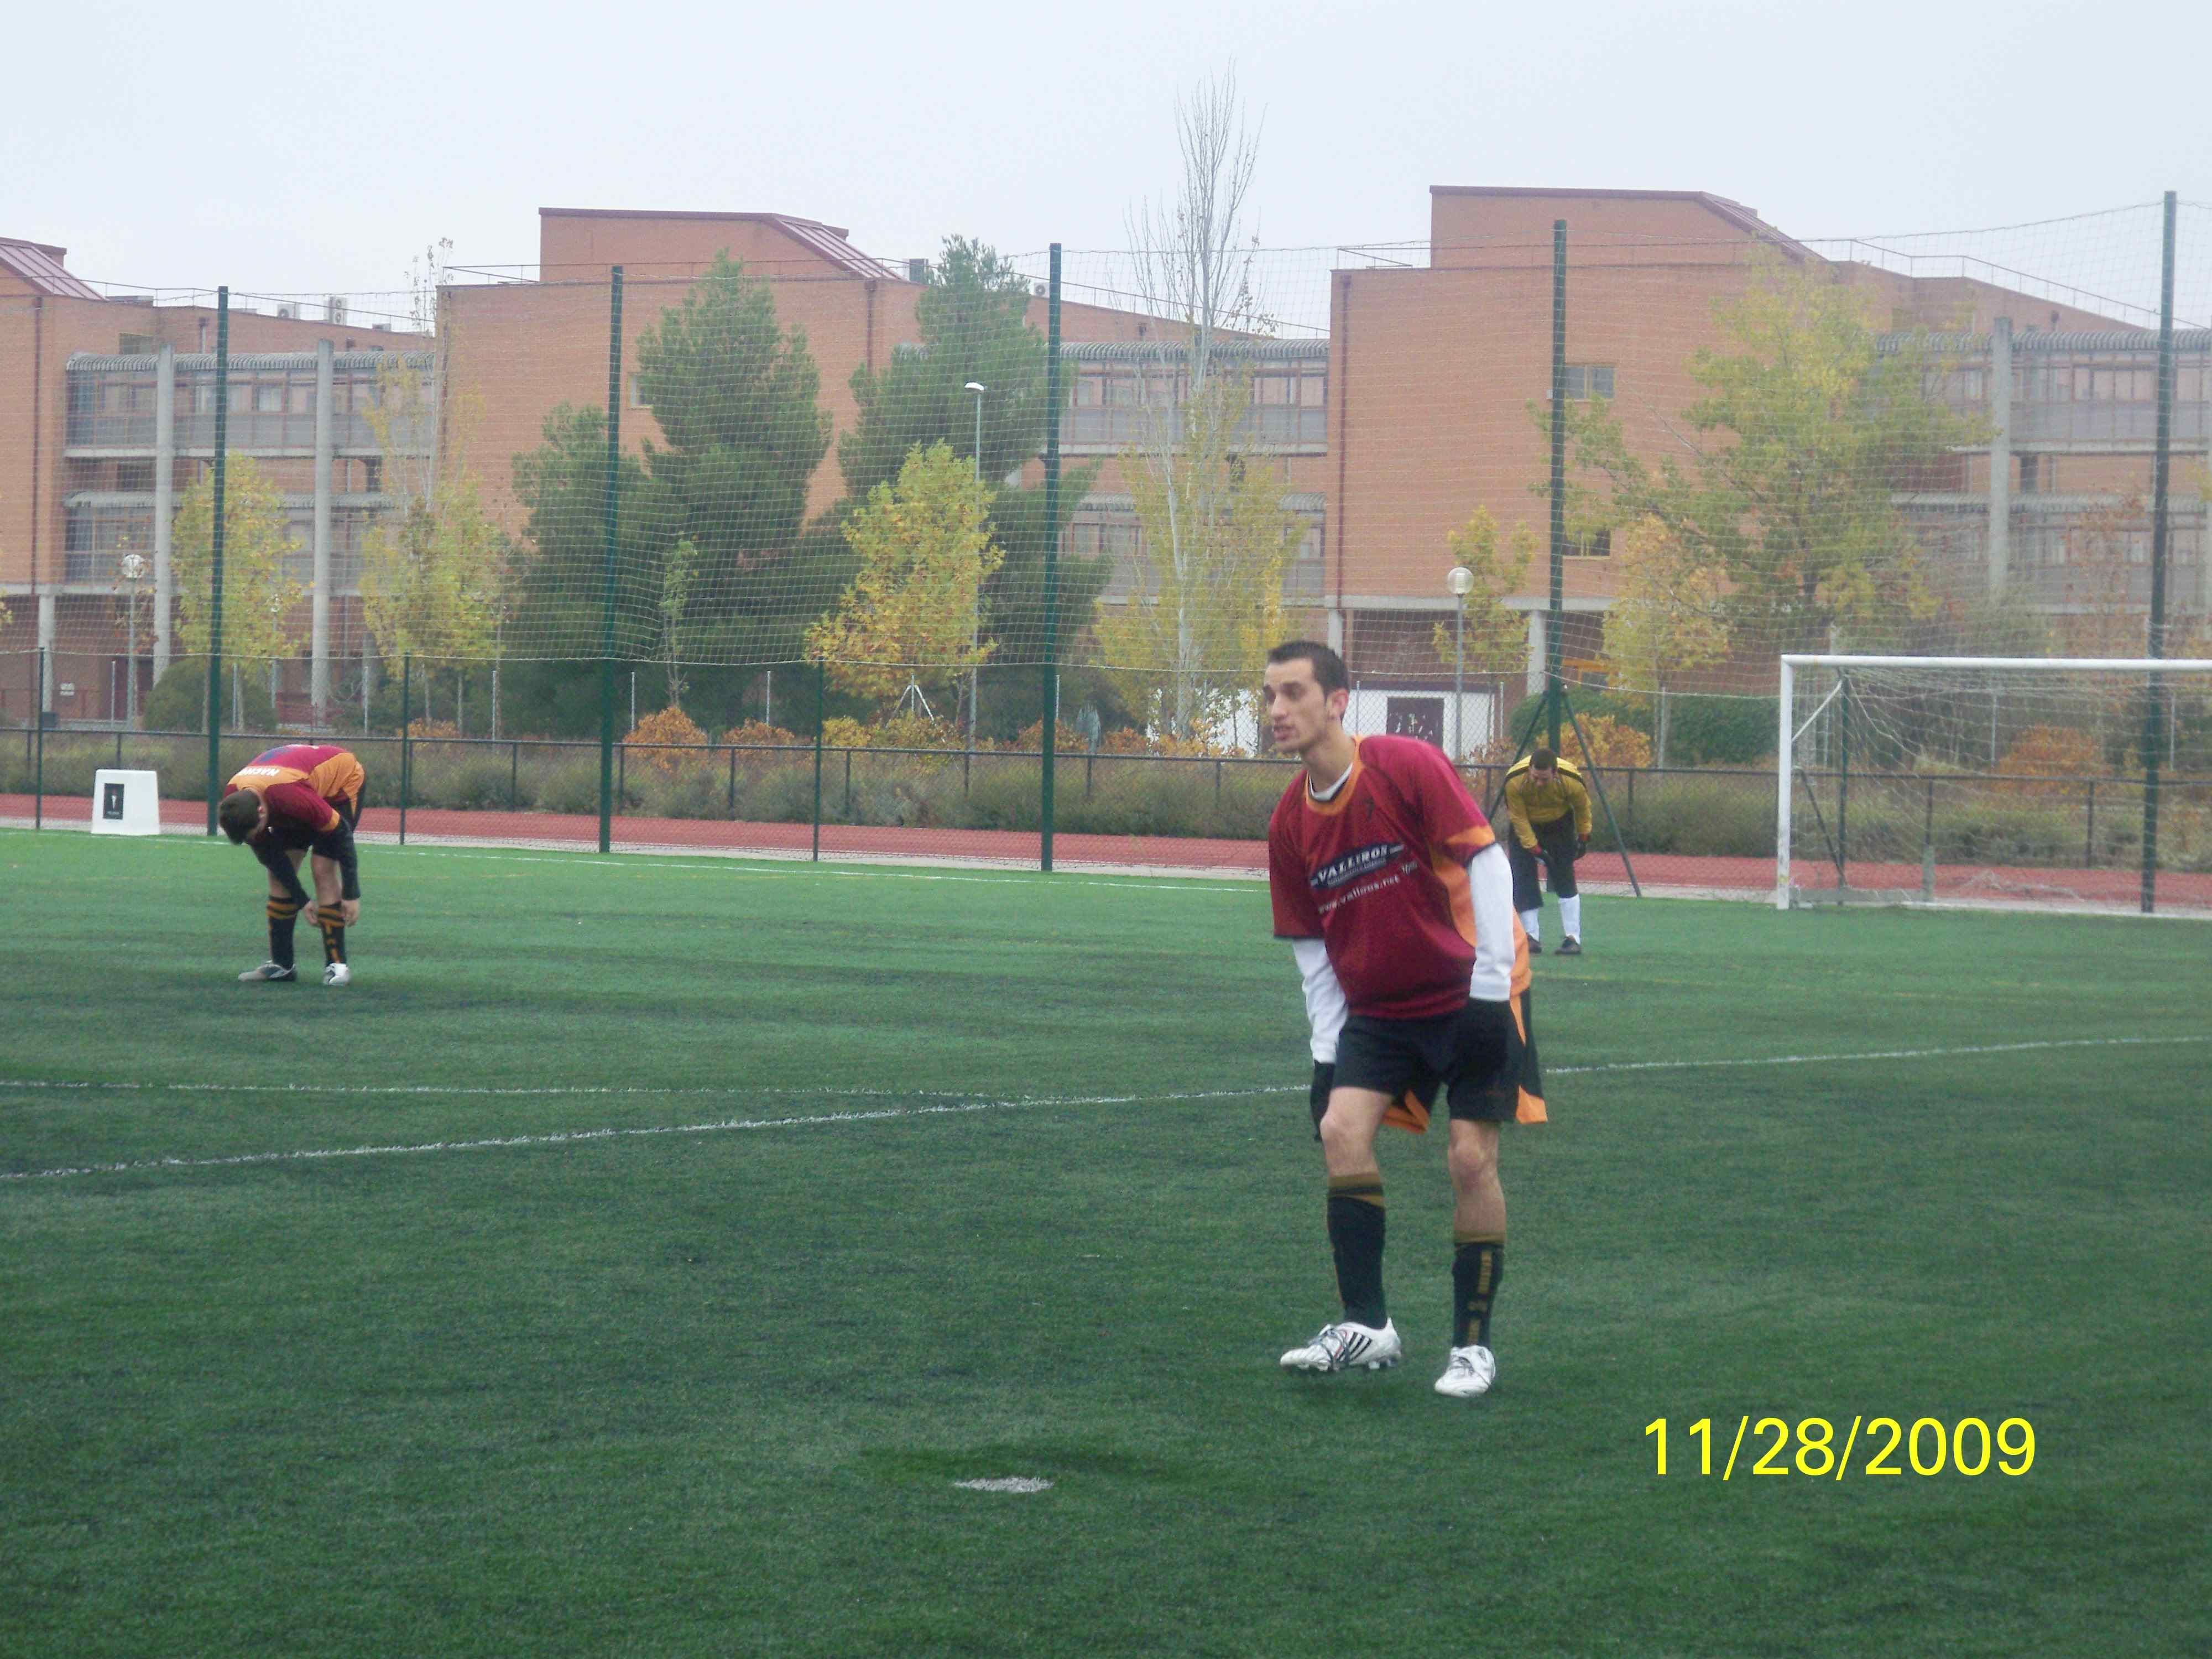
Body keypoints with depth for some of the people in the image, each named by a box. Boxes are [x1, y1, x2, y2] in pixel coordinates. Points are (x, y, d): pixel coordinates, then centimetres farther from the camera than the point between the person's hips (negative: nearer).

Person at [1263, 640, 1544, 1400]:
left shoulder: (1408, 766, -15)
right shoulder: (1290, 822, 2)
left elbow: (1486, 859, -15)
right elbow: (1312, 947, 10)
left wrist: (1491, 980, -20)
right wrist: (1326, 1049, 5)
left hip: (1471, 995, -5)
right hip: (1378, 1008, 5)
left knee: (1471, 1159, -9)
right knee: (1341, 1130, -12)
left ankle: (1472, 1345, 3)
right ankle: (1365, 1324, -5)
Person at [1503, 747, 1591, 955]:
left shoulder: (1571, 781, -32)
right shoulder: (1514, 781, -34)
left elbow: (1582, 807, -9)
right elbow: (1518, 818, -21)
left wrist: (1583, 837, 0)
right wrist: (1534, 848, -24)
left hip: (1560, 824, 0)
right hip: (1525, 825, 0)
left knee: (1565, 879, -9)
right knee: (1523, 878, -10)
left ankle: (1572, 938, -7)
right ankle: (1531, 937, -5)